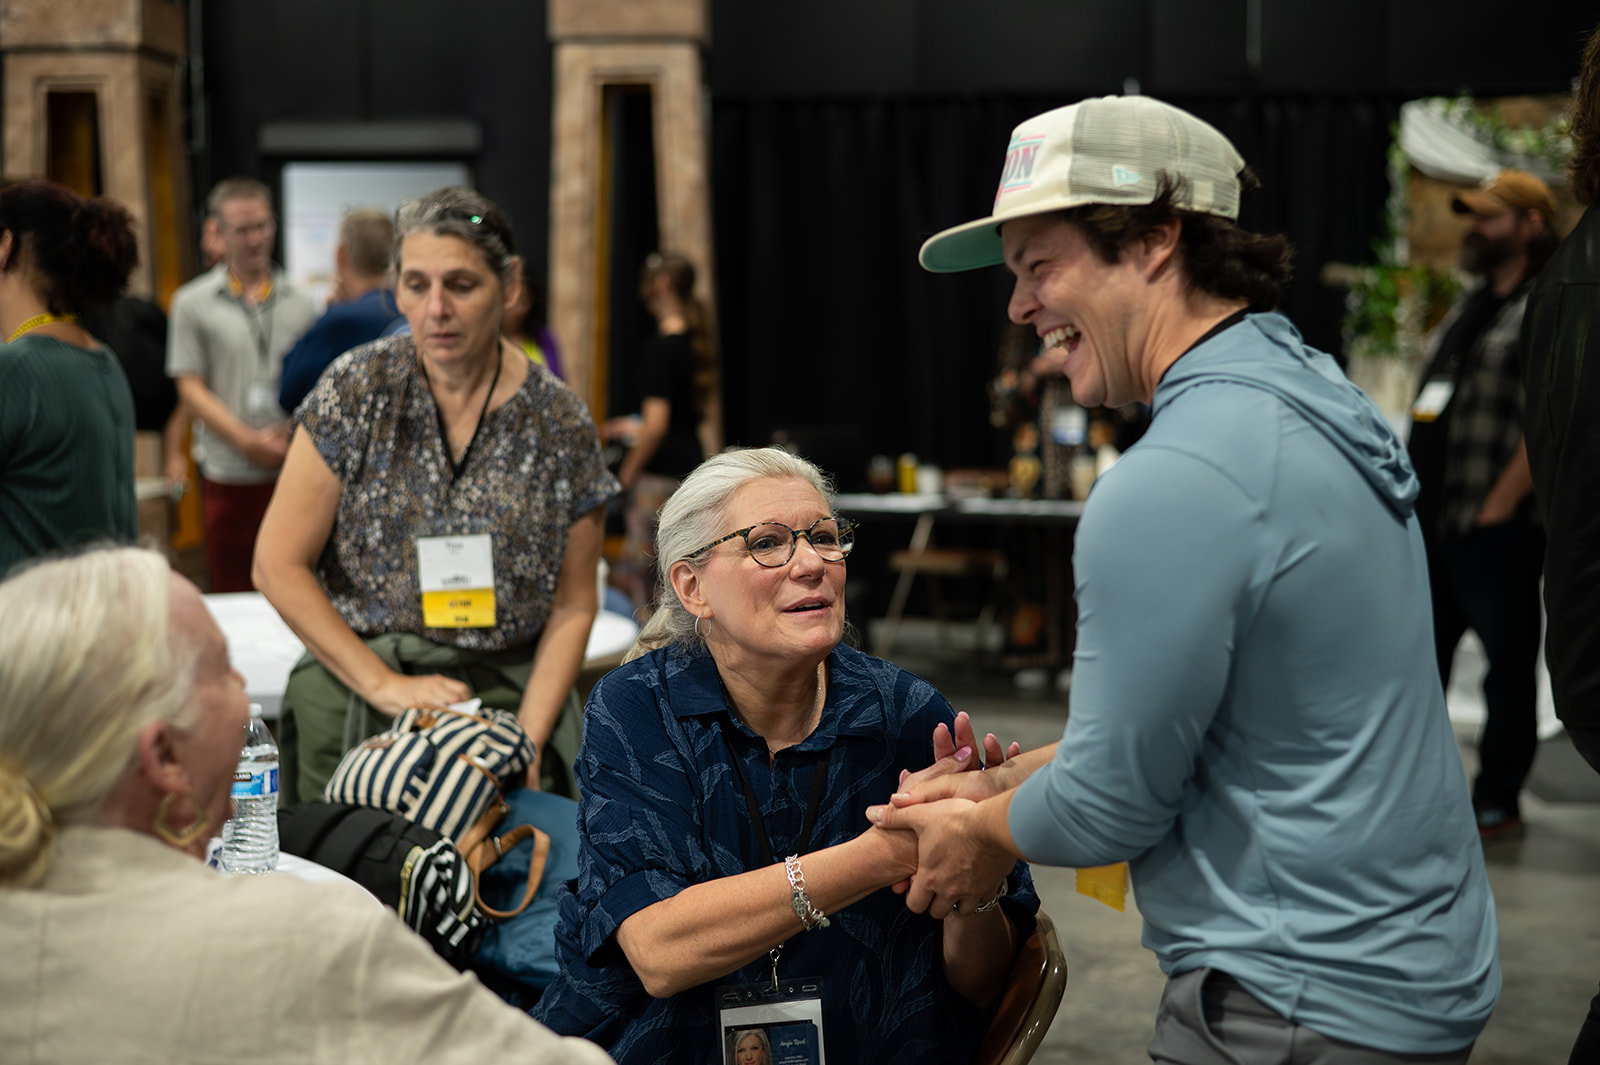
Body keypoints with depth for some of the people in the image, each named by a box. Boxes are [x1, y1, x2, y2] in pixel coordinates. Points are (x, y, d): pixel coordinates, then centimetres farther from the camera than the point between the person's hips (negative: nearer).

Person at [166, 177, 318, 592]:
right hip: (230, 475, -2)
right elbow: (191, 391, 0)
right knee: (233, 595, 3)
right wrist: (249, 441, -11)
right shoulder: (193, 303, 5)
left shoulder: (299, 303, 11)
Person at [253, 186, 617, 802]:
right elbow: (278, 566, -4)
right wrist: (384, 685, -10)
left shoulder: (561, 425, -2)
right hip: (352, 698, 0)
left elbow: (572, 607, 3)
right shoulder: (358, 389, -4)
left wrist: (529, 738, -10)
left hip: (509, 699, 0)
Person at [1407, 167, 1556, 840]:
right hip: (1433, 522, 8)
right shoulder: (1468, 309, 18)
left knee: (1508, 664, 2)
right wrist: (1415, 493, 13)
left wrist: (1500, 504, -18)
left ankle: (1498, 802, 11)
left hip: (1497, 526, -8)